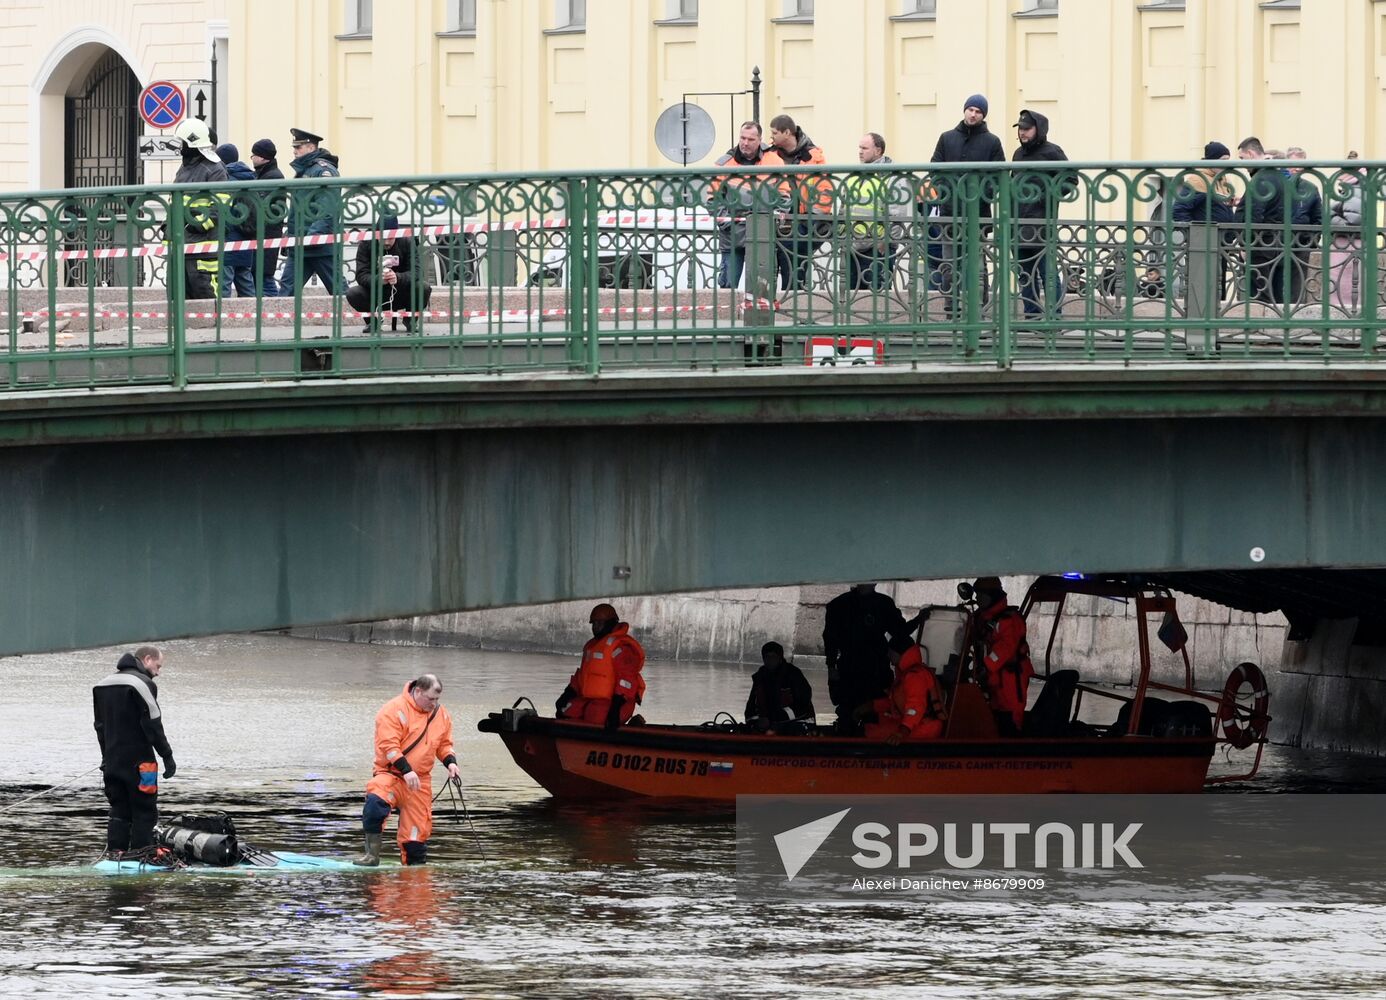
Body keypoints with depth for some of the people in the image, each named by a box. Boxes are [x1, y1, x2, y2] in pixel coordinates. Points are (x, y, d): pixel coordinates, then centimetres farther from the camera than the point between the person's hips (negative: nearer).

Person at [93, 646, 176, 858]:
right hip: (138, 761, -7)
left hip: (112, 761, 7)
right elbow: (153, 724, -14)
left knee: (118, 810, 10)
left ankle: (115, 852, 5)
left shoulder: (102, 685, 15)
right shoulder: (142, 684, -11)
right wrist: (167, 756, -10)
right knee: (145, 811, -3)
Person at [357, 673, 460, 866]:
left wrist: (450, 763, 1)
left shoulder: (441, 715, 9)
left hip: (420, 780, 6)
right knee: (376, 800, -34)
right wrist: (406, 770, -28)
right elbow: (388, 745, -19)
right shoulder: (394, 710, -13)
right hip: (391, 774, -6)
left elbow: (444, 744, 21)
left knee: (417, 831, 3)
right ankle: (372, 854, -26)